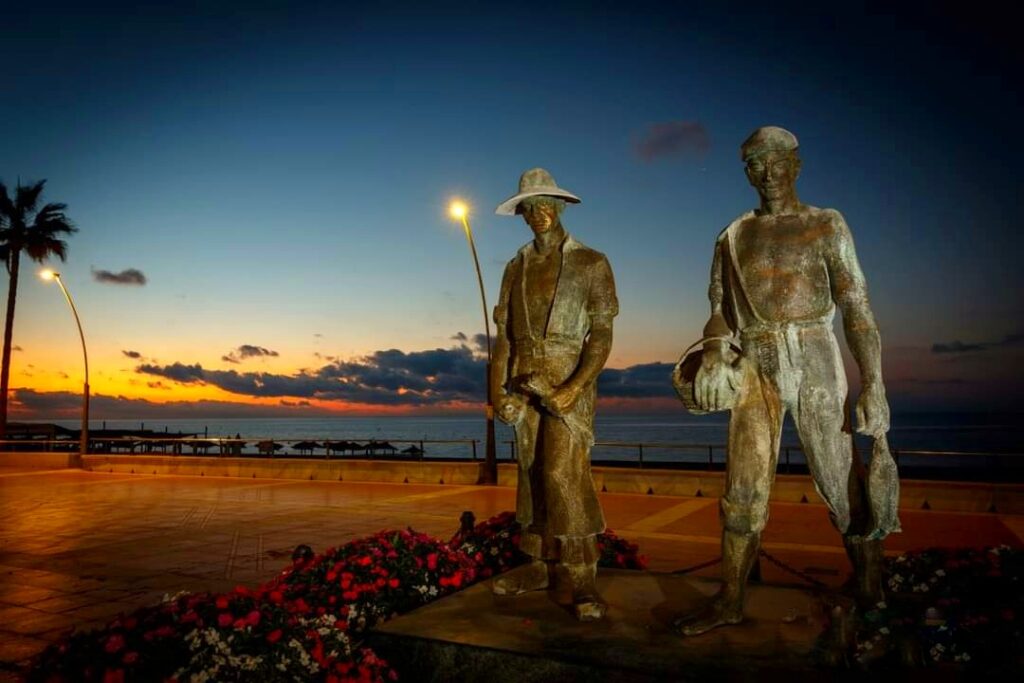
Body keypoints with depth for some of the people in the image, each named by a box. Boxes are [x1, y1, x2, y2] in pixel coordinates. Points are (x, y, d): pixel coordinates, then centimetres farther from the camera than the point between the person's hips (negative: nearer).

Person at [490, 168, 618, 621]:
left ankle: (583, 579, -5)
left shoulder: (591, 263, 0)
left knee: (564, 474, -15)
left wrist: (574, 388, -19)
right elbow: (504, 334, 11)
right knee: (533, 474, 8)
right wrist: (498, 390, 2)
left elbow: (602, 333, -7)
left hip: (569, 382, -5)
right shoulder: (516, 268, 13)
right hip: (525, 383, 5)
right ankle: (540, 565, 20)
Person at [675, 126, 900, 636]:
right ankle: (729, 601, 10)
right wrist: (712, 355, -9)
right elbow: (720, 311, 12)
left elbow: (857, 307, -1)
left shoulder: (826, 225, 6)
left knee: (844, 486, 1)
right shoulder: (733, 237, 14)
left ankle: (872, 595, 20)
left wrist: (873, 384, -10)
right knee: (744, 488, 1)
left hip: (813, 358, -2)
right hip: (755, 367, 2)